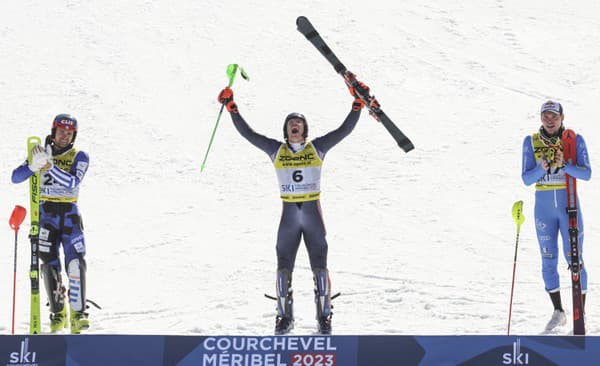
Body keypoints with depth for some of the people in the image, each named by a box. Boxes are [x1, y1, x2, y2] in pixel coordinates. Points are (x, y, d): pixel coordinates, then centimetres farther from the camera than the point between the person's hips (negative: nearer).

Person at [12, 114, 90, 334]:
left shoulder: (79, 157, 2)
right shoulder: (41, 153, 6)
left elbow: (72, 182, -18)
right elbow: (16, 177, -5)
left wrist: (49, 166, -29)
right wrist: (34, 165, -24)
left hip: (69, 213, -1)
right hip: (46, 214, 1)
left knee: (76, 262, -14)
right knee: (49, 265, -7)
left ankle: (77, 312, -12)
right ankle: (57, 313, 4)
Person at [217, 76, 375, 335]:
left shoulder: (317, 148, 2)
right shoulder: (276, 150, 4)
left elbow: (345, 129, -2)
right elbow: (248, 133, 2)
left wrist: (358, 104, -10)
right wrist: (232, 108, -4)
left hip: (314, 215, -1)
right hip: (288, 217, 1)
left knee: (320, 268, -3)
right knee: (284, 268, -1)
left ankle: (324, 316, 4)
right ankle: (284, 317, 9)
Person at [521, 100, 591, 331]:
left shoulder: (575, 140, -2)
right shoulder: (531, 142, 3)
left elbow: (586, 174, -7)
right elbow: (526, 179, 1)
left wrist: (564, 166, -23)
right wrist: (542, 168, -18)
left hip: (569, 205, -2)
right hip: (544, 206, 2)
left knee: (574, 259, -5)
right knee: (548, 261, 4)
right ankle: (558, 312, 17)